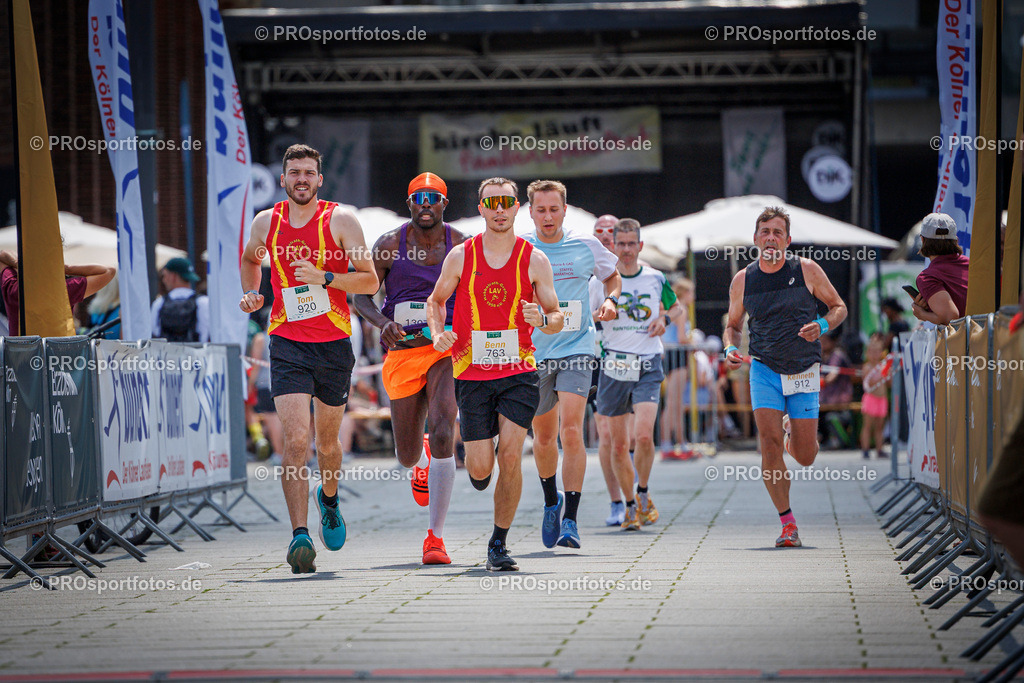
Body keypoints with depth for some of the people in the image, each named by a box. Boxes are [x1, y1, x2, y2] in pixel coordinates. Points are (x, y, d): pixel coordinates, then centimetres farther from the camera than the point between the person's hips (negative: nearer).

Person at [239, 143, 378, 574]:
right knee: (296, 439, -16)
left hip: (334, 344, 0)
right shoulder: (266, 223, 5)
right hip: (287, 343, 0)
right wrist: (251, 293, 11)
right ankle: (300, 535, -20)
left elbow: (370, 281, -6)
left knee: (327, 442, 15)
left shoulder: (340, 221, -3)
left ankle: (329, 500, 47)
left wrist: (323, 277, -19)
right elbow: (250, 259, 29)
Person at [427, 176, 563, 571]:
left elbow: (557, 320, 5)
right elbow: (436, 300, 15)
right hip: (471, 373, 0)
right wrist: (437, 333, -5)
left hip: (518, 372, 0)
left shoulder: (534, 260, 0)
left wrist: (542, 320, -19)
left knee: (510, 455, -15)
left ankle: (499, 545, -2)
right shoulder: (461, 256, 0)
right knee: (481, 468, -5)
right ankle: (477, 469, 36)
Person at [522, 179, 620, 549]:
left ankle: (570, 519, -14)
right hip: (532, 353, 2)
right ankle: (551, 502, 38)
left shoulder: (586, 246, 0)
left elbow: (611, 275, 19)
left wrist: (610, 301, 0)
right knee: (543, 436, 11)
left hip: (575, 351, -2)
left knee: (571, 431, -16)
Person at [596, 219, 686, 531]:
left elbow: (678, 311, 20)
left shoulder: (656, 279, 5)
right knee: (619, 444, 3)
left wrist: (665, 318, -2)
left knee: (644, 436, -18)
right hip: (614, 367, 1)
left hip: (648, 367, -1)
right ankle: (630, 506, 20)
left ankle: (644, 495, 5)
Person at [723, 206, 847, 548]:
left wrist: (821, 325, -16)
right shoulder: (743, 280, 1)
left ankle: (794, 432, 39)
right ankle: (788, 525, -9)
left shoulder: (807, 270, -4)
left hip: (804, 371, 0)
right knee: (770, 442, -17)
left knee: (805, 458, 0)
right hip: (764, 369, 0)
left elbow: (839, 307, 5)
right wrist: (730, 348, -7)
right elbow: (733, 325, 15)